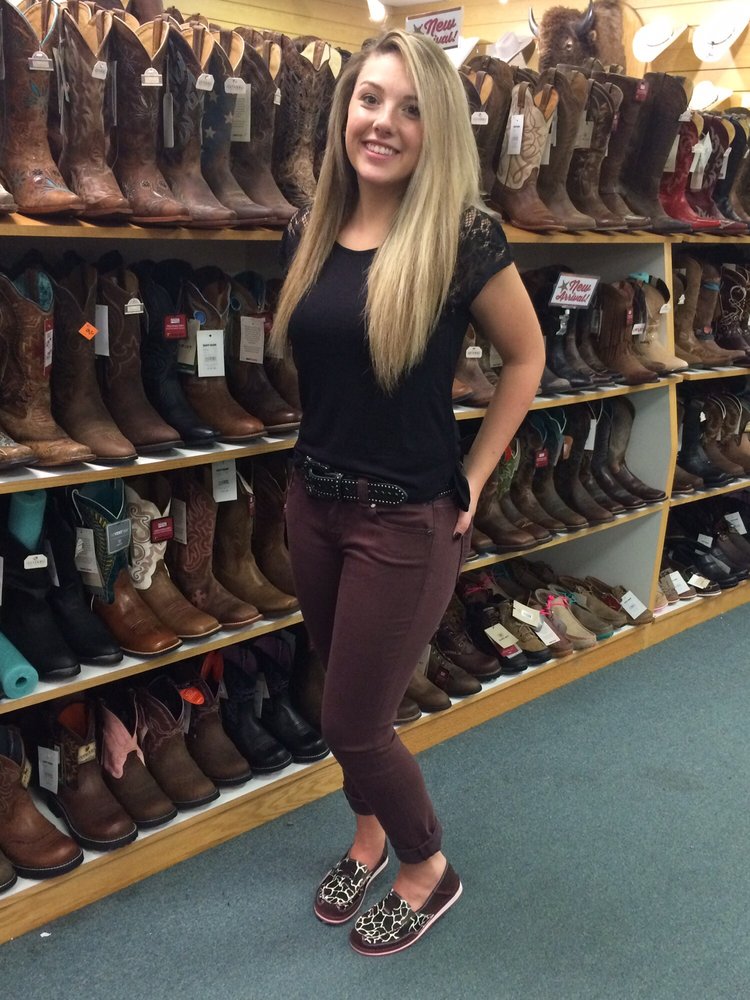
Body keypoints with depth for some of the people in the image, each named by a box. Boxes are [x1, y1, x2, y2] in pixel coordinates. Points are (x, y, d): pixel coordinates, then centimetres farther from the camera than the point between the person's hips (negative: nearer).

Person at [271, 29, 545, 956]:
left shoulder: (462, 236, -15)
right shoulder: (307, 233, 1)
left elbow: (526, 356, -4)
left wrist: (472, 479, -5)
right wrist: (329, 446, 11)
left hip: (408, 519, -5)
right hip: (314, 503, 6)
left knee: (353, 723, 3)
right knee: (350, 705, 20)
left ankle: (428, 870, 31)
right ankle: (370, 834, 47)